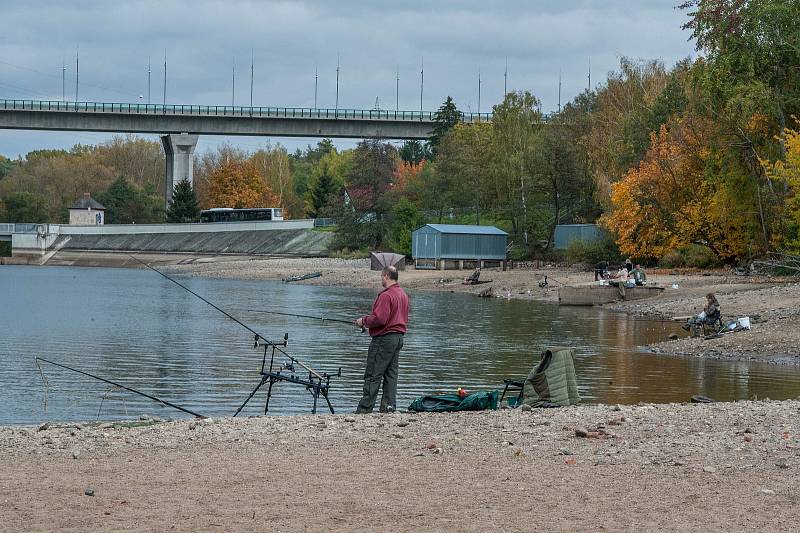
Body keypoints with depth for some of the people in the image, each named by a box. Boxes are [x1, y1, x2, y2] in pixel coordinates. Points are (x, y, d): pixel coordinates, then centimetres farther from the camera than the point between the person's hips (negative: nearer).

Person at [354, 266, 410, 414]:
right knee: (391, 374, 10)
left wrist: (363, 321, -8)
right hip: (399, 337, 9)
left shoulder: (386, 295, -17)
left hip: (384, 339, -9)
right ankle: (388, 407, 8)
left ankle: (365, 408, -5)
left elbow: (379, 318, -25)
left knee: (373, 375, -6)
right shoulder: (403, 294, 14)